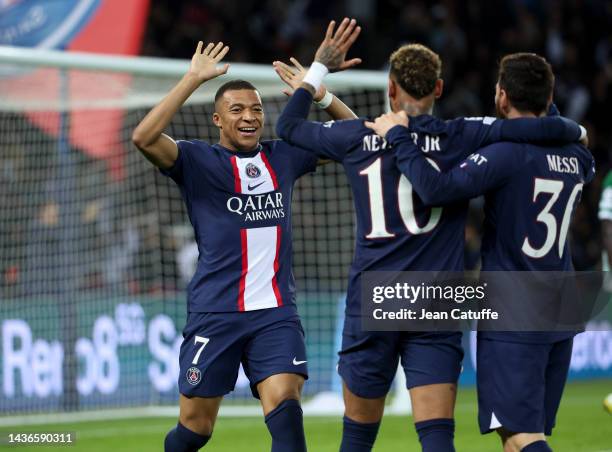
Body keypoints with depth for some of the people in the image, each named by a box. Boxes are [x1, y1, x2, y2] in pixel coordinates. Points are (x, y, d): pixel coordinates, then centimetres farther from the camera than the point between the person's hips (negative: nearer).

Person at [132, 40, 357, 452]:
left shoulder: (282, 157, 11)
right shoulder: (200, 162, -1)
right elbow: (145, 138, -20)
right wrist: (193, 79, -21)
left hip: (277, 313, 3)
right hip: (215, 313, -3)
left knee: (285, 406, -18)